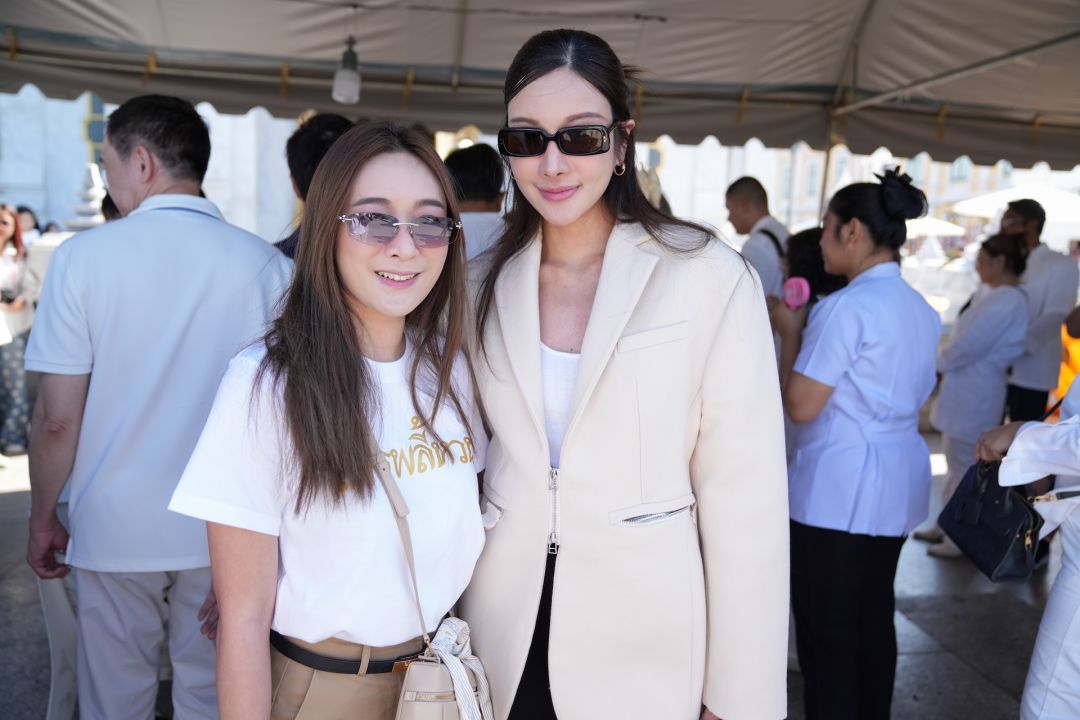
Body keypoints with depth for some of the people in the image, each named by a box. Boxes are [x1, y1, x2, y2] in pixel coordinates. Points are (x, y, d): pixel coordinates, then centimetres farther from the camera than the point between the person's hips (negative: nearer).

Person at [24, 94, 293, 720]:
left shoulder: (84, 256, -10)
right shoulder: (267, 264, -7)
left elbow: (58, 419, -8)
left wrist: (43, 518, 7)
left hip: (115, 529, -1)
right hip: (226, 534, 1)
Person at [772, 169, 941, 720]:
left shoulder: (847, 307, -18)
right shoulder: (919, 308, 9)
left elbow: (801, 405, -19)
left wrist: (793, 336, -3)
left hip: (838, 493, -9)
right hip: (896, 488, 9)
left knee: (827, 632, 4)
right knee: (874, 622, 19)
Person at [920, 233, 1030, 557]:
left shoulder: (1007, 301, -21)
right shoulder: (998, 296, 11)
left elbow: (967, 346, -23)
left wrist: (938, 364, -7)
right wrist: (944, 365, 4)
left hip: (973, 395, -10)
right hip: (966, 391, 10)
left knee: (964, 468, 2)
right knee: (959, 465, 19)